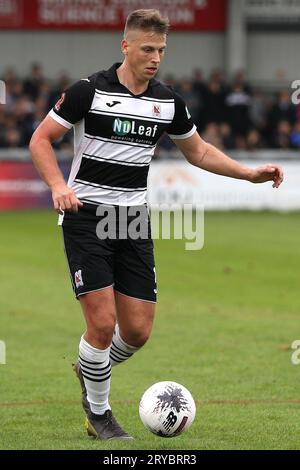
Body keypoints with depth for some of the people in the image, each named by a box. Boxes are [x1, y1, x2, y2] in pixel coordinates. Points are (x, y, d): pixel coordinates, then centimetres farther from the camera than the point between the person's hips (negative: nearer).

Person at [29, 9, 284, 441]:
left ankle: (90, 371, 31)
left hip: (133, 221, 5)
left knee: (138, 330, -1)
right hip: (86, 216, -5)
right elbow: (41, 139, -4)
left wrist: (250, 173, 7)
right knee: (103, 322, -13)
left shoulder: (169, 102, 5)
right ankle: (98, 412, 8)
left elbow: (198, 151, 19)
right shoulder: (89, 90, -9)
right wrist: (59, 186, -21)